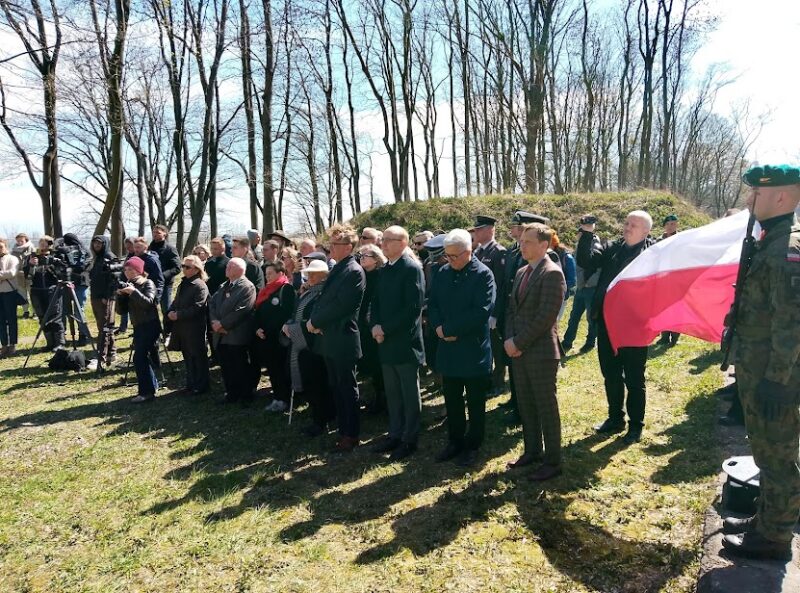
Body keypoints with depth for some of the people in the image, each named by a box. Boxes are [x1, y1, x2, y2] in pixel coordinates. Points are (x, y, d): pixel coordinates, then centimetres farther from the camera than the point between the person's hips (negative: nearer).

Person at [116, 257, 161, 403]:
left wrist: (134, 292, -30)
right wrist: (120, 295, -5)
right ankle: (152, 385, 26)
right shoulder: (129, 286, 13)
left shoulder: (148, 284, -7)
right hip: (138, 326, 8)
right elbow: (124, 309, 10)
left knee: (139, 357, -13)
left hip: (150, 326, -8)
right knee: (143, 357, 12)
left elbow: (148, 302, -23)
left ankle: (146, 392, -9)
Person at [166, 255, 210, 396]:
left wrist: (178, 315, -19)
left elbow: (197, 308, -21)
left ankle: (201, 385, 11)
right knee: (188, 357, 16)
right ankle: (191, 384, 27)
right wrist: (170, 312, -2)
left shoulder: (200, 286, -13)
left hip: (194, 328, -8)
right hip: (181, 327, 8)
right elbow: (175, 302, 19)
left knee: (197, 356, 1)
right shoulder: (183, 284, 14)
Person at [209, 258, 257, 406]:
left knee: (242, 368, 3)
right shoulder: (223, 287, 17)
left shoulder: (247, 287, -9)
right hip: (221, 336, 7)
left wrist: (222, 324, -15)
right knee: (226, 367, 14)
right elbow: (212, 304, 10)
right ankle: (231, 393, 28)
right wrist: (215, 322, -8)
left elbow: (241, 311, -18)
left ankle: (246, 396, 16)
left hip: (237, 336, -7)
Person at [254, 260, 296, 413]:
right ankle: (277, 397, 20)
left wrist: (267, 331, -17)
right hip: (264, 337, 8)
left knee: (280, 369, -1)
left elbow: (285, 314, -17)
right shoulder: (265, 290, 17)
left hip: (278, 338, -8)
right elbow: (258, 312, 16)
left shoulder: (287, 289, -8)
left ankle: (284, 400, 8)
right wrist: (258, 329, -1)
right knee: (271, 368, 11)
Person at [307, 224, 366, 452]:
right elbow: (325, 299, 14)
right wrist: (316, 320, -4)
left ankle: (351, 434, 16)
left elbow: (340, 305, -21)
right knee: (336, 388, 16)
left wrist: (315, 320, -12)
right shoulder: (337, 269, 13)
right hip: (330, 339, 9)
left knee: (348, 389, 3)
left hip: (343, 340, -9)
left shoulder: (354, 272, -15)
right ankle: (343, 429, 28)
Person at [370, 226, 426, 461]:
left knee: (410, 394, 6)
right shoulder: (384, 270, 12)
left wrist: (385, 328, -16)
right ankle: (395, 434, 29)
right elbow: (376, 301, 14)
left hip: (405, 342, -7)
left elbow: (413, 307, -19)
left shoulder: (412, 268, -12)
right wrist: (375, 326, -5)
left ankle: (410, 440, 18)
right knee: (392, 393, 16)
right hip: (386, 341, 7)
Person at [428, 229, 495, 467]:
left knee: (475, 403, 10)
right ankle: (455, 441, 31)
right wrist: (438, 326, -12)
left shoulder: (483, 275, -12)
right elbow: (432, 304, 8)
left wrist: (449, 328, -19)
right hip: (448, 349, 5)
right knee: (451, 401, 15)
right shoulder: (442, 273, 6)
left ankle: (472, 445, 25)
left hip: (473, 351, -5)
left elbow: (482, 311, -21)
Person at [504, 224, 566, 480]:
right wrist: (510, 340, 0)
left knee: (546, 407, 3)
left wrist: (518, 342, -15)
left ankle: (552, 462, 16)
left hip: (541, 351, -8)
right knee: (525, 404, 16)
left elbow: (546, 316, -19)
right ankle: (532, 451, 31)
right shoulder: (521, 272, 13)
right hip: (518, 350, 8)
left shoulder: (552, 273, -13)